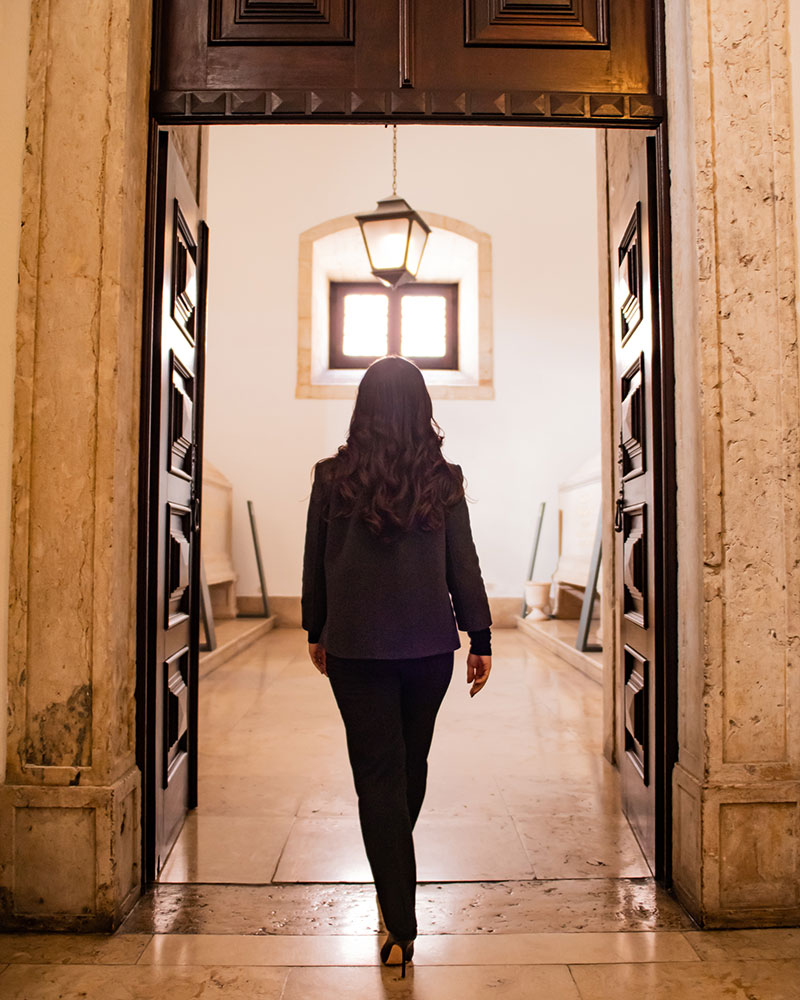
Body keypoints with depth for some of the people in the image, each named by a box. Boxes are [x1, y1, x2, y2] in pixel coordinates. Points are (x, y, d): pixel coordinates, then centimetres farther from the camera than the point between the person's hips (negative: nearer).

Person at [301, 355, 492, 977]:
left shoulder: (333, 476, -6)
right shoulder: (445, 479, -4)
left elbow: (316, 563, 0)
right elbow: (463, 565, -3)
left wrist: (316, 632, 12)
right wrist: (481, 638, 5)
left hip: (354, 645, -2)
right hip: (429, 644, 2)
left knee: (378, 774, 6)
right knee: (412, 762, 22)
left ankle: (401, 927, 10)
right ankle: (396, 873, 47)